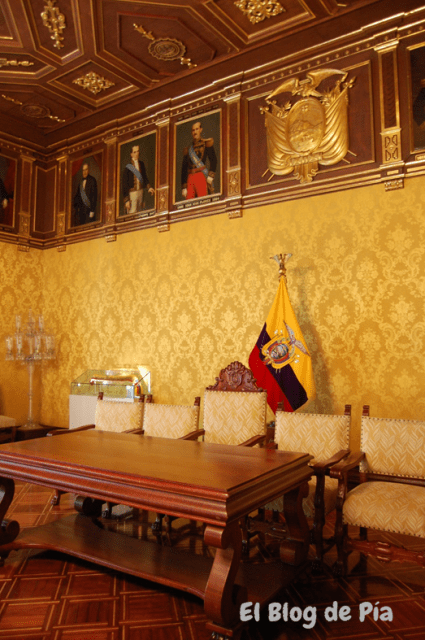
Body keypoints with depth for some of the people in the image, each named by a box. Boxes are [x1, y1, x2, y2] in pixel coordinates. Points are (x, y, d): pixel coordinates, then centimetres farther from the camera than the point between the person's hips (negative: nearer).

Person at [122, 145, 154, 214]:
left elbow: (145, 177, 18)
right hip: (132, 193, -6)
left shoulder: (141, 164, 6)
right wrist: (126, 200, -12)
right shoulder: (128, 167, -13)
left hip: (141, 192, 6)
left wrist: (149, 187, 1)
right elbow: (124, 185, -10)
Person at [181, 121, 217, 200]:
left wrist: (211, 175, -16)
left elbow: (213, 159, -1)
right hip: (190, 178, 4)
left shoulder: (206, 143, 11)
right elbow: (184, 169, 18)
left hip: (201, 176, -4)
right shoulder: (188, 150, 22)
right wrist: (184, 187, 10)